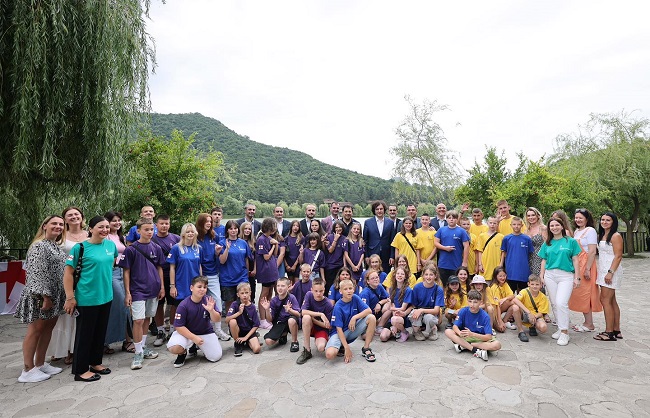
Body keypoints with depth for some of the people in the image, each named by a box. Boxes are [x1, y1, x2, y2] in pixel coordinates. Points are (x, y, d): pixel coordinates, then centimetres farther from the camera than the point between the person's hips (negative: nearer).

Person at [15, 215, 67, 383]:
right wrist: (45, 296, -21)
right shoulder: (39, 246, -14)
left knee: (48, 328, 13)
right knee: (35, 330, 1)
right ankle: (28, 370, 12)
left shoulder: (58, 246, 12)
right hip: (40, 296, -8)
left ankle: (40, 364, 25)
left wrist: (53, 297, 17)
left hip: (55, 295, 8)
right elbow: (37, 273, -19)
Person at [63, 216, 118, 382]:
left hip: (106, 296, 6)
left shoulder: (111, 245, 3)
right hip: (87, 298, -5)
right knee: (84, 334, 6)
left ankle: (96, 362, 33)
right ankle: (81, 370, 20)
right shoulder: (80, 247, -12)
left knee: (100, 332, 17)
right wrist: (70, 298, -13)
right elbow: (68, 273, -11)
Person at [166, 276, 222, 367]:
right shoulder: (183, 305, -19)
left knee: (215, 357, -8)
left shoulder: (209, 301, -12)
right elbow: (179, 326, -16)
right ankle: (182, 353, 7)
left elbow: (217, 320, -15)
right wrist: (194, 338, -23)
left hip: (205, 332, 3)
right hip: (186, 332, -2)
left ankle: (199, 346, 21)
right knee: (173, 348, -31)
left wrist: (211, 310, -35)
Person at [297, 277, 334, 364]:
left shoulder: (328, 305, -18)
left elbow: (328, 326, -15)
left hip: (322, 328, -2)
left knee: (321, 348, -31)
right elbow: (303, 312, -23)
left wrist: (312, 318, -20)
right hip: (309, 327, 2)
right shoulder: (309, 295, -12)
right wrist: (321, 314, -28)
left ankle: (318, 341, 10)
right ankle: (307, 351, -21)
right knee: (306, 317, -33)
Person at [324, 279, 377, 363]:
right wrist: (347, 348, -23)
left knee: (371, 318, -19)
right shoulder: (338, 307, -18)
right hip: (339, 333, -4)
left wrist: (354, 317, -24)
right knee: (329, 354, -33)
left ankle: (366, 348, -8)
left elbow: (369, 310, -12)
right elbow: (339, 329, -18)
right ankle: (342, 348, 3)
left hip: (352, 330, 4)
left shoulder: (355, 298, -6)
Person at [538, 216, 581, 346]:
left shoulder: (571, 242, 3)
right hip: (550, 275, 4)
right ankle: (560, 328, 21)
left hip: (566, 276, -4)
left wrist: (577, 277, -1)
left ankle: (564, 332, -4)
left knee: (561, 303, -15)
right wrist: (541, 276, 6)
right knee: (554, 304, 7)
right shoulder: (547, 244, 11)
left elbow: (575, 260, 2)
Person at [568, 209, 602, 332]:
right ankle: (587, 321, 19)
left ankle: (589, 324, 5)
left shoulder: (590, 230, -9)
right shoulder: (576, 231, 15)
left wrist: (588, 269, -19)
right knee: (579, 294, 10)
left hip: (586, 264, -8)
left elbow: (592, 252, -15)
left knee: (585, 294, -4)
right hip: (576, 265, 8)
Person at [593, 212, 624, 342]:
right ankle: (616, 331, 19)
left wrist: (610, 272, -21)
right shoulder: (601, 235, 15)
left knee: (605, 300, -8)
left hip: (611, 270, -9)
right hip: (603, 270, 9)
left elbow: (618, 256, -15)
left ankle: (609, 332, -1)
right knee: (611, 301, 12)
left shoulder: (615, 236, -10)